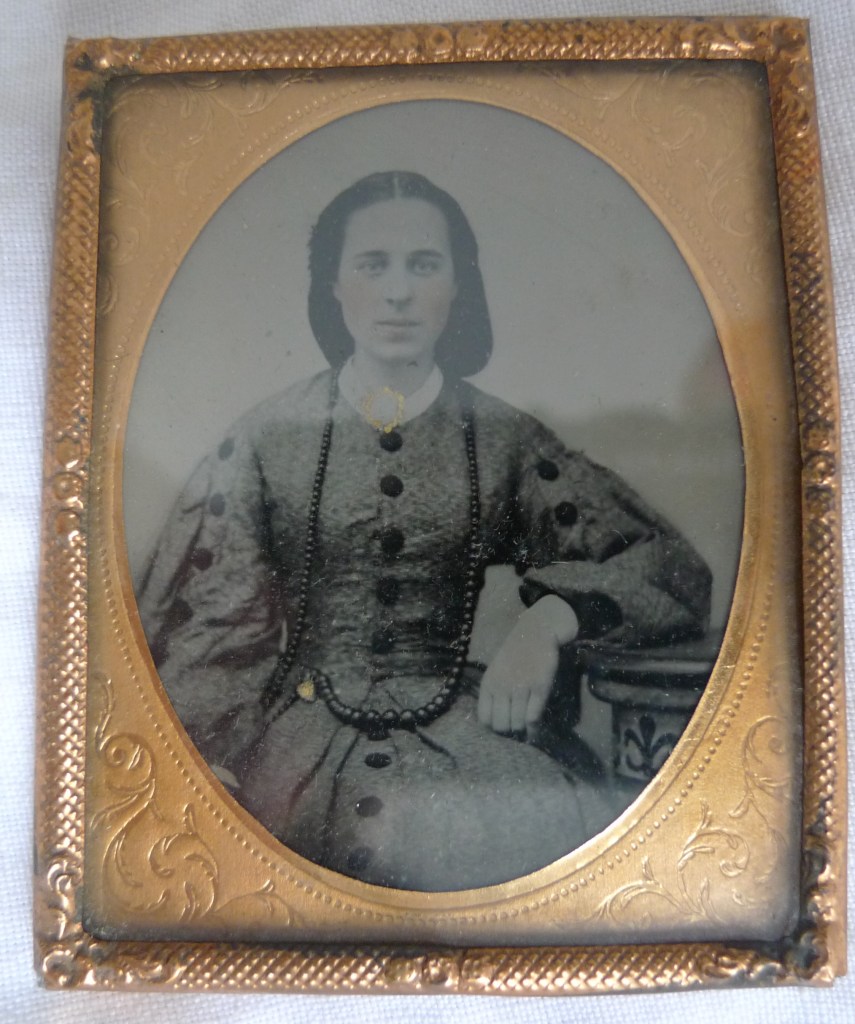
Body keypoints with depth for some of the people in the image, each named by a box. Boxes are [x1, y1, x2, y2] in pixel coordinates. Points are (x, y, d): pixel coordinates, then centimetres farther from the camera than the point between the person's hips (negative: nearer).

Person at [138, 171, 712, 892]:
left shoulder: (503, 439, 4)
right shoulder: (272, 435, 4)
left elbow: (674, 570, 3)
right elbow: (199, 610, 3)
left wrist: (550, 617, -15)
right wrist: (209, 765, -12)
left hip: (459, 723, 1)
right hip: (309, 723, 0)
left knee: (584, 832, -24)